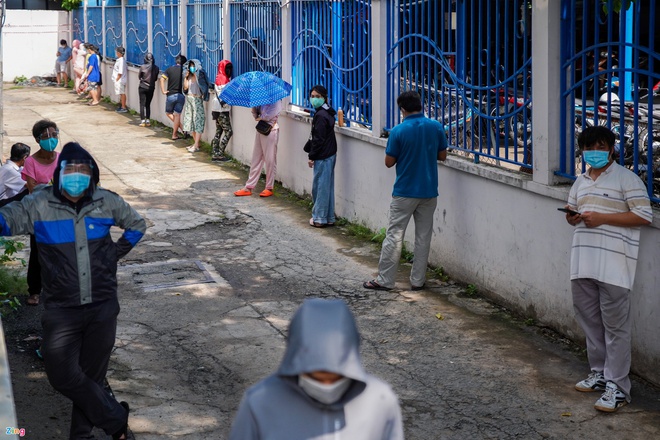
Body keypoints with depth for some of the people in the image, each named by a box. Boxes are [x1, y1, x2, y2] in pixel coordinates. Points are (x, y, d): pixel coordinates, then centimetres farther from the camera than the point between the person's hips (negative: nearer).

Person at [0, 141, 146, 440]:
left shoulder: (107, 202, -1)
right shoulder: (39, 205, -8)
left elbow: (137, 225, 16)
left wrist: (114, 254, 7)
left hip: (103, 306, 1)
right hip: (61, 309, -1)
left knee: (92, 374, 10)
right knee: (61, 373, -9)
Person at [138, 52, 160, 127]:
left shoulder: (143, 67, -13)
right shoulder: (156, 68, -7)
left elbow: (139, 77, 0)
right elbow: (156, 79, 5)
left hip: (143, 87, -3)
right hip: (151, 88, 3)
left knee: (142, 104, 3)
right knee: (148, 104, 14)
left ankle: (143, 121, -1)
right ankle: (148, 121, 12)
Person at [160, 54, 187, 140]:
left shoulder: (170, 69, 1)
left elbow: (162, 79, -9)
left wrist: (163, 91, -4)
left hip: (171, 95, 0)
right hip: (181, 95, 1)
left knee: (168, 112, 17)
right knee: (177, 114, 4)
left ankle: (181, 127, 5)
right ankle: (174, 135, 4)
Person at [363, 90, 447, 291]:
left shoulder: (398, 131, -13)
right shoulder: (436, 127, -3)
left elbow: (389, 162, -7)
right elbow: (442, 156, 6)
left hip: (404, 193, -3)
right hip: (429, 192, 3)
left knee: (394, 235, 3)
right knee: (423, 237, 10)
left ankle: (385, 280, 5)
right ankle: (418, 280, 14)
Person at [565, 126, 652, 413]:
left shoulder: (626, 179, -6)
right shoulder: (581, 182, 17)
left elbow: (644, 216, -13)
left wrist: (601, 218, -17)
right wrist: (573, 217, 1)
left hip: (613, 265, -7)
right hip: (583, 263, 7)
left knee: (615, 325, -5)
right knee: (590, 320, 14)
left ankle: (617, 386, -2)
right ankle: (599, 373, 27)